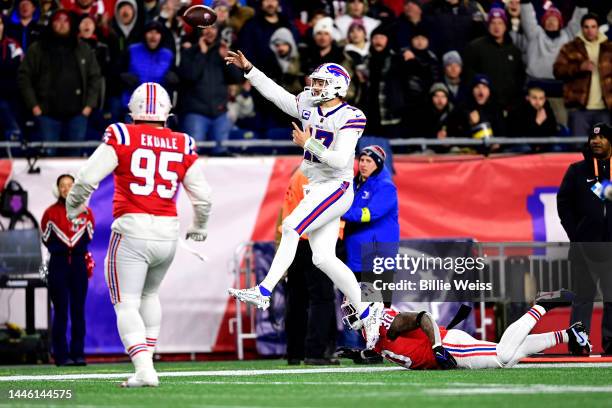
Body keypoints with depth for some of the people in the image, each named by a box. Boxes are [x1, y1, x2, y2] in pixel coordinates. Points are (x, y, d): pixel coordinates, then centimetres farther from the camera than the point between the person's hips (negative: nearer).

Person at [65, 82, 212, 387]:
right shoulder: (183, 146, 5)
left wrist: (73, 207, 11)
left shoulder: (122, 137, -5)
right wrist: (199, 228, 30)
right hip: (168, 233, 4)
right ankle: (146, 362, 22)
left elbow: (88, 178, -9)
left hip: (131, 229, -4)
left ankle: (144, 369, -16)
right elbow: (203, 195, 11)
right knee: (149, 294, 25)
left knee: (126, 304, -1)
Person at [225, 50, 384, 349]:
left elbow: (339, 160, -20)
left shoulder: (349, 118, -13)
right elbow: (275, 93, 20)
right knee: (323, 258, 3)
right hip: (317, 188, 8)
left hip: (336, 187, -8)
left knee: (291, 227, -21)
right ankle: (366, 312, 10)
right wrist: (248, 69, 17)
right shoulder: (309, 106, 9)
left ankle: (264, 293, -25)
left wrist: (309, 143, -18)